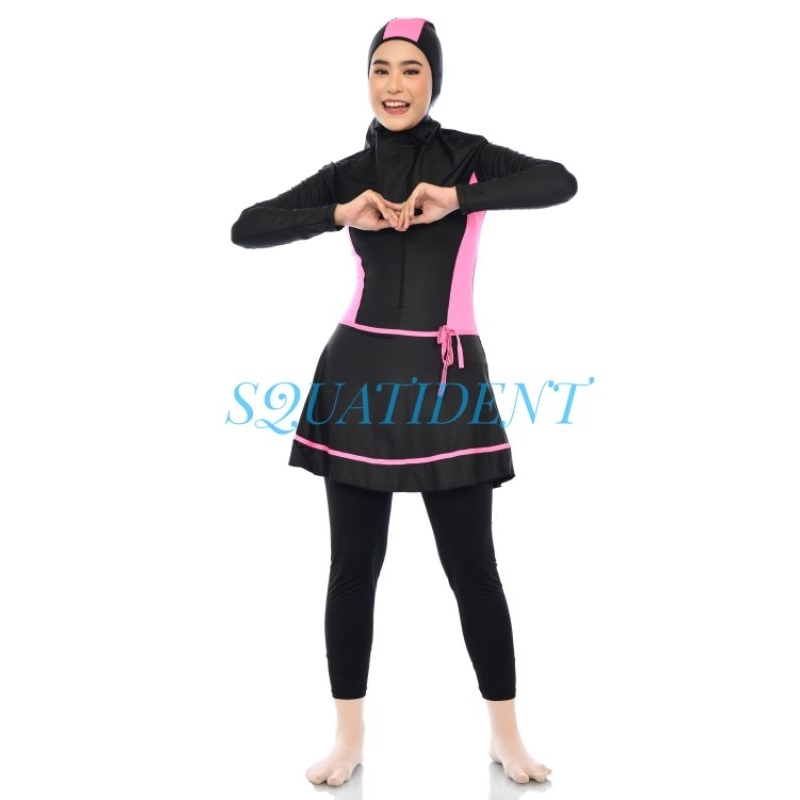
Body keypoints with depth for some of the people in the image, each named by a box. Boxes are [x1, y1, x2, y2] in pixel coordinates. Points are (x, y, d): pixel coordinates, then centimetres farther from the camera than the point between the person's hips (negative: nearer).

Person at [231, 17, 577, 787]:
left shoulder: (466, 155, 2)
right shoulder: (350, 173, 7)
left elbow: (561, 182, -15)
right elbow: (246, 229, -1)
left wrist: (458, 199, -22)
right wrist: (341, 214, -13)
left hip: (447, 379, -2)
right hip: (360, 374, 2)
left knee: (472, 566, 4)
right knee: (352, 564, 7)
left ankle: (506, 735, 21)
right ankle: (349, 738, 22)